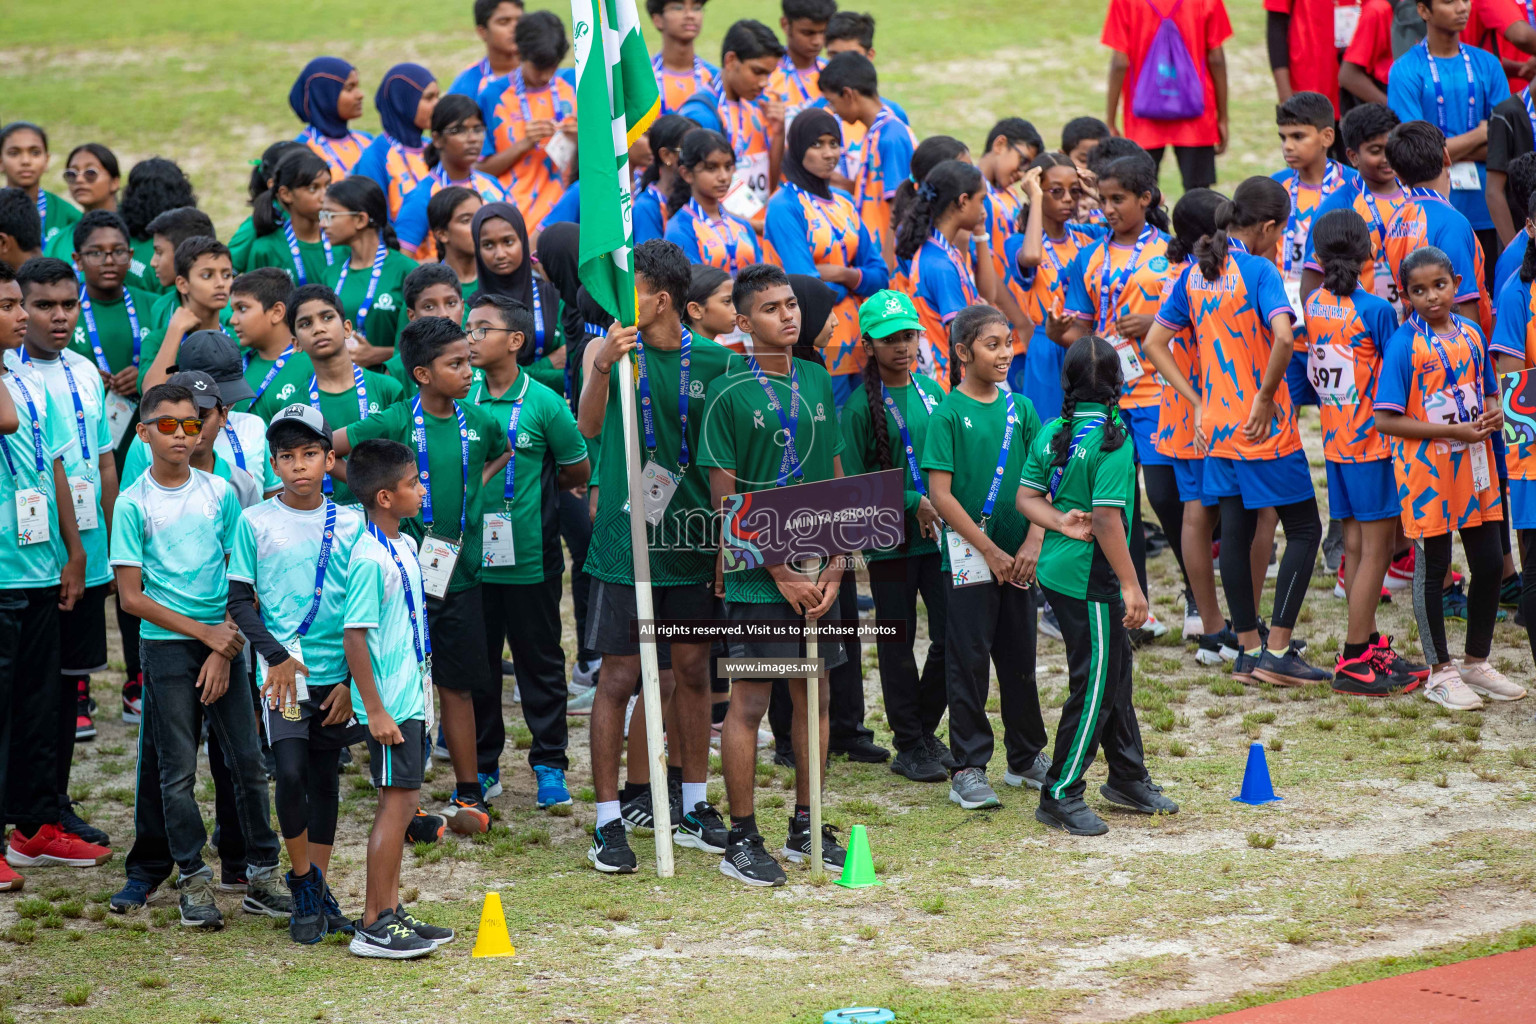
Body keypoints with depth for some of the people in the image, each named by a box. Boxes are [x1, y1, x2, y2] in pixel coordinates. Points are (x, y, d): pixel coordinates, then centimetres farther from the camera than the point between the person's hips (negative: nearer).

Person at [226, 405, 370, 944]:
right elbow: (240, 600, 1)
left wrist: (351, 681, 1)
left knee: (324, 779, 8)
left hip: (336, 675, 2)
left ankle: (316, 890, 18)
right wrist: (275, 655, -11)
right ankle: (303, 880, 2)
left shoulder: (350, 524, 3)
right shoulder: (255, 522, -1)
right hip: (283, 670, -2)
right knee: (291, 772, -15)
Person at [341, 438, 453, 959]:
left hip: (411, 698, 9)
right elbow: (354, 637, -20)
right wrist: (375, 710, -20)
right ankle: (373, 927, -3)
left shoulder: (405, 546, 11)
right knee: (399, 802, -7)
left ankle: (390, 911, 20)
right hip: (390, 704, -9)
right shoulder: (370, 559, -19)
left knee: (400, 803, 13)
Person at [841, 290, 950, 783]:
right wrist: (912, 503, -16)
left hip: (939, 536, 4)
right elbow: (853, 481, -8)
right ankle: (908, 746, 15)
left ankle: (925, 728, 21)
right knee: (898, 645, 5)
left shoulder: (932, 391, 7)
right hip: (890, 540, -4)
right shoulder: (861, 405, -7)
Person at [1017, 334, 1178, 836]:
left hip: (1057, 570, 9)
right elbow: (1108, 518, -22)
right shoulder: (1112, 439, -17)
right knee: (1093, 686, -1)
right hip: (1090, 580, -9)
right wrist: (1131, 586, -18)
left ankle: (1129, 778, 31)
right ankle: (1060, 795, 3)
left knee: (1115, 671, 19)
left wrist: (1062, 524, -9)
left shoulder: (1050, 433, 6)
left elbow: (1027, 497, 4)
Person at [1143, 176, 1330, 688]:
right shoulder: (1259, 270, -15)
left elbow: (1154, 344, 10)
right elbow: (1282, 337, -32)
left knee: (1235, 532, 13)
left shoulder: (1195, 272, 6)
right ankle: (1277, 651, -2)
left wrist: (1198, 402, 8)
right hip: (1265, 431, -7)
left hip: (1218, 428, 7)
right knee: (1304, 530, 3)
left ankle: (1249, 650, 17)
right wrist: (1266, 397, -18)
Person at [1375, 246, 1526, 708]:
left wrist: (1494, 414, -5)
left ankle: (1476, 663, 25)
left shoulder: (1471, 335, 6)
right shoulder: (1404, 345, -12)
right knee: (1432, 568, 3)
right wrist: (1451, 431, -19)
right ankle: (1440, 673, 14)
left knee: (1489, 564, 9)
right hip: (1426, 470, -6)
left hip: (1473, 466, 6)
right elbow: (1387, 420, -15)